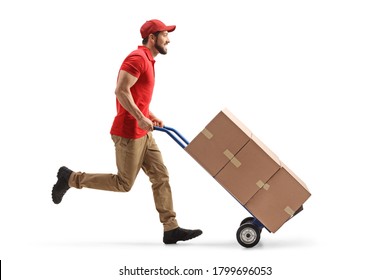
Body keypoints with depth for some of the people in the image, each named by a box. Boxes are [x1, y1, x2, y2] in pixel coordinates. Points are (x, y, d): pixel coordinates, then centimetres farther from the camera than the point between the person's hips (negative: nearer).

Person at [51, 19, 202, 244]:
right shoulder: (137, 58, -14)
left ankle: (171, 229, 6)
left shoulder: (148, 60, 17)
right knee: (124, 183, 0)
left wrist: (151, 116, 13)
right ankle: (70, 178, 12)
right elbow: (121, 91, -24)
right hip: (128, 133, -10)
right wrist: (141, 118, -22)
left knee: (161, 176, 5)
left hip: (143, 133, 10)